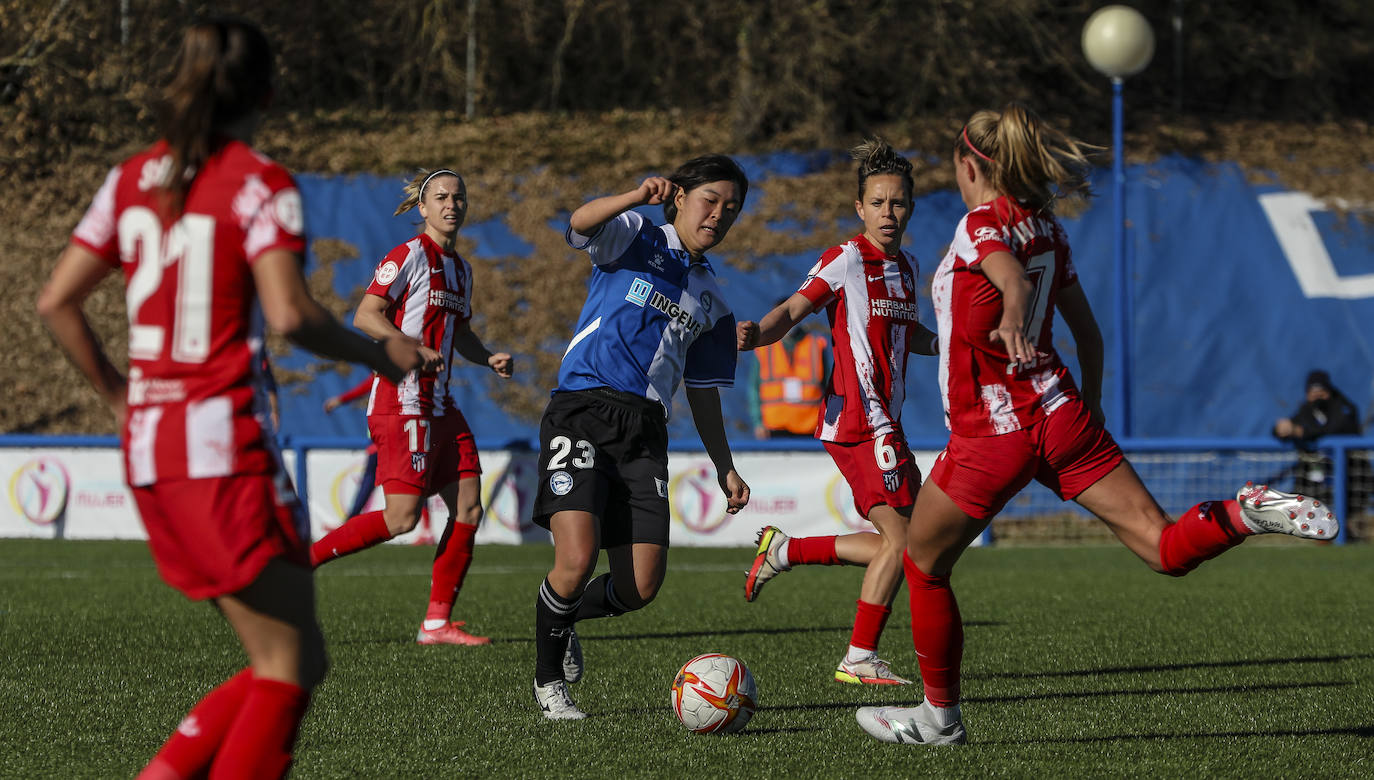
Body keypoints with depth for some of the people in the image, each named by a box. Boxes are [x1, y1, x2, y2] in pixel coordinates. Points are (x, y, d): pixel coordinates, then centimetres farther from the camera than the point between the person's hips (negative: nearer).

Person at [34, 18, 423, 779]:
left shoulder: (132, 180, 11)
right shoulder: (260, 184, -7)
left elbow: (55, 302, 10)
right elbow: (289, 313, -19)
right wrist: (377, 353, -3)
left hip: (147, 448, 8)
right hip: (224, 445, -8)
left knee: (289, 661, 14)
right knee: (291, 665, -1)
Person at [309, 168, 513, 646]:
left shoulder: (460, 269, 18)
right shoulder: (411, 255, -8)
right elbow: (366, 315, -13)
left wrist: (489, 359, 10)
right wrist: (414, 350, -25)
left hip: (440, 407, 9)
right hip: (403, 400, -9)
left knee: (468, 509, 1)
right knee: (402, 517, -14)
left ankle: (437, 623, 6)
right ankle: (301, 557, -3)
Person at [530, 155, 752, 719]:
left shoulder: (712, 301, 23)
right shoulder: (637, 239, 6)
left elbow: (703, 390, 30)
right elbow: (581, 223, -16)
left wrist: (724, 466, 25)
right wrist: (637, 197, -34)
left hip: (645, 433, 6)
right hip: (583, 411, -6)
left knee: (641, 587, -6)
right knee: (577, 560, -21)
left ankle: (562, 617, 27)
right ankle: (548, 679, 4)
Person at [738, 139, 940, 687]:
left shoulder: (906, 267, 16)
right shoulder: (847, 259, -8)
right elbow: (793, 309, -16)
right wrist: (758, 333, -36)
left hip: (884, 424, 9)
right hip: (859, 420, -9)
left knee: (900, 543, 9)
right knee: (901, 539, -11)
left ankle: (785, 551, 17)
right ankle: (859, 659, -3)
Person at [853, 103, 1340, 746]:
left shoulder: (983, 223, -8)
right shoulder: (1045, 227, 13)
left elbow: (1014, 278, -31)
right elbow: (1088, 333, 20)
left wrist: (1011, 317, -51)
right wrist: (1089, 410, 32)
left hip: (992, 433, -6)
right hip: (1061, 411, 6)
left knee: (922, 564, 15)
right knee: (1166, 551, -2)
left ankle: (939, 716, 21)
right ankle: (1246, 514, -30)